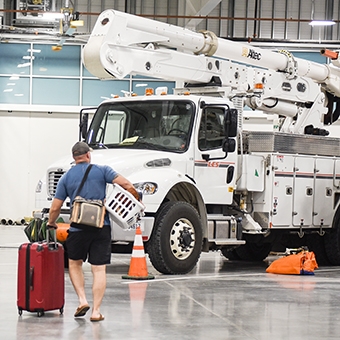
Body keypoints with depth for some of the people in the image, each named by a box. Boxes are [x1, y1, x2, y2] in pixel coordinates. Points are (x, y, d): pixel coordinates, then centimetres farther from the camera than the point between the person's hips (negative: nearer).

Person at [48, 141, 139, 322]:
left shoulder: (66, 178, 8)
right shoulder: (101, 170, 4)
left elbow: (55, 207, 7)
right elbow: (126, 184, -7)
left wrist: (51, 223, 26)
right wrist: (138, 201, 8)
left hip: (78, 229, 1)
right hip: (102, 227, 0)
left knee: (74, 263, 22)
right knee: (99, 269, 4)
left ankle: (82, 300, 9)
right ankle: (96, 311, 3)